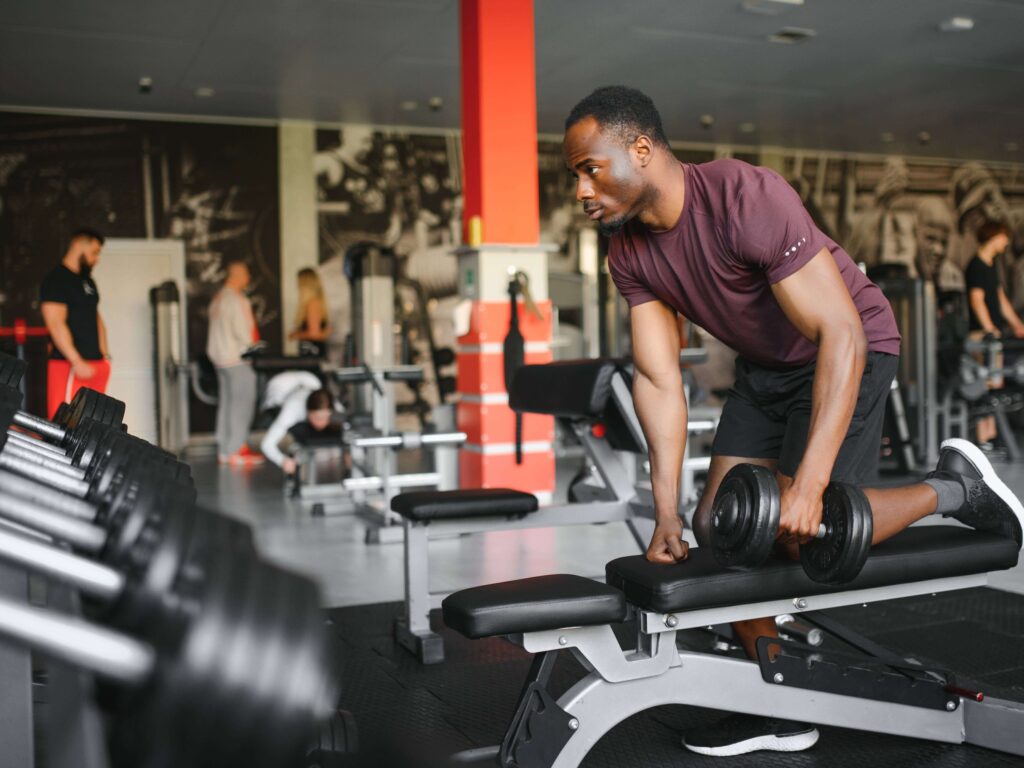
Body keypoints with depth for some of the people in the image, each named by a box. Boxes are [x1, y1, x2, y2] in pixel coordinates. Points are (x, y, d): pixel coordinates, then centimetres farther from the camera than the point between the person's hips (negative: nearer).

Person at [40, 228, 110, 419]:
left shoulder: (88, 282, 19)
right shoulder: (56, 280, -8)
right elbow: (56, 325, -16)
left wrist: (104, 354, 13)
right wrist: (77, 362, -21)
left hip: (95, 364, 9)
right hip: (69, 366, -9)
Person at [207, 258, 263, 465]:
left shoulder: (218, 297, 15)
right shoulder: (236, 299, -15)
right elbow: (241, 330, -19)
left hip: (220, 357, 10)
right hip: (237, 358, -10)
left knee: (226, 402, 12)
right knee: (242, 402, -6)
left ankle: (224, 450, 16)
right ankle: (237, 450, -5)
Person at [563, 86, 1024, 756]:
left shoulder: (745, 198, -31)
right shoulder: (630, 253, -9)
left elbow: (840, 334, -33)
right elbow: (659, 379, -9)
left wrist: (809, 482, -39)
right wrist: (667, 515, -16)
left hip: (849, 349, -7)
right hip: (765, 365, 7)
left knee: (802, 535, -17)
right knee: (718, 523, 0)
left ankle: (955, 487, 9)